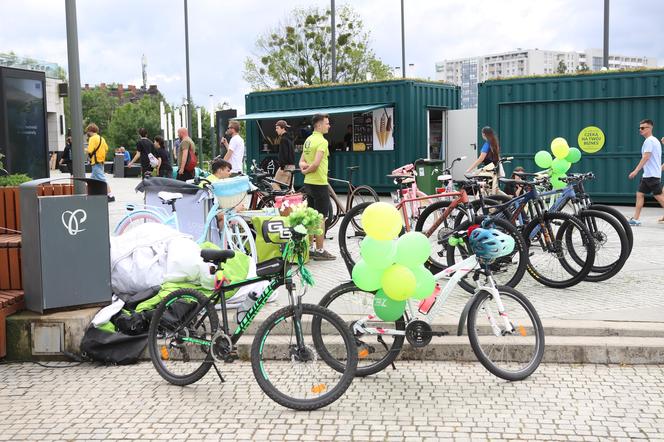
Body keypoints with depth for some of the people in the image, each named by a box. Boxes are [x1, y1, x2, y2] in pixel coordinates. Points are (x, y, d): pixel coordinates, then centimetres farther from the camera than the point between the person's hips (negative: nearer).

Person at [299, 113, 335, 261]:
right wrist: (306, 170, -7)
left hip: (308, 183, 9)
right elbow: (316, 164, -25)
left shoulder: (308, 140, 13)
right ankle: (320, 251, 2)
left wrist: (304, 166, -6)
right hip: (319, 183, -9)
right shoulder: (322, 141, -16)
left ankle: (309, 248, 20)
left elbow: (301, 161, 15)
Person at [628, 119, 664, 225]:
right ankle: (635, 219, 6)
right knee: (640, 194, 7)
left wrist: (636, 171, -22)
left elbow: (646, 157, -21)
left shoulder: (649, 141, -13)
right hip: (647, 175, 10)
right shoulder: (654, 140, 18)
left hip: (652, 175, -10)